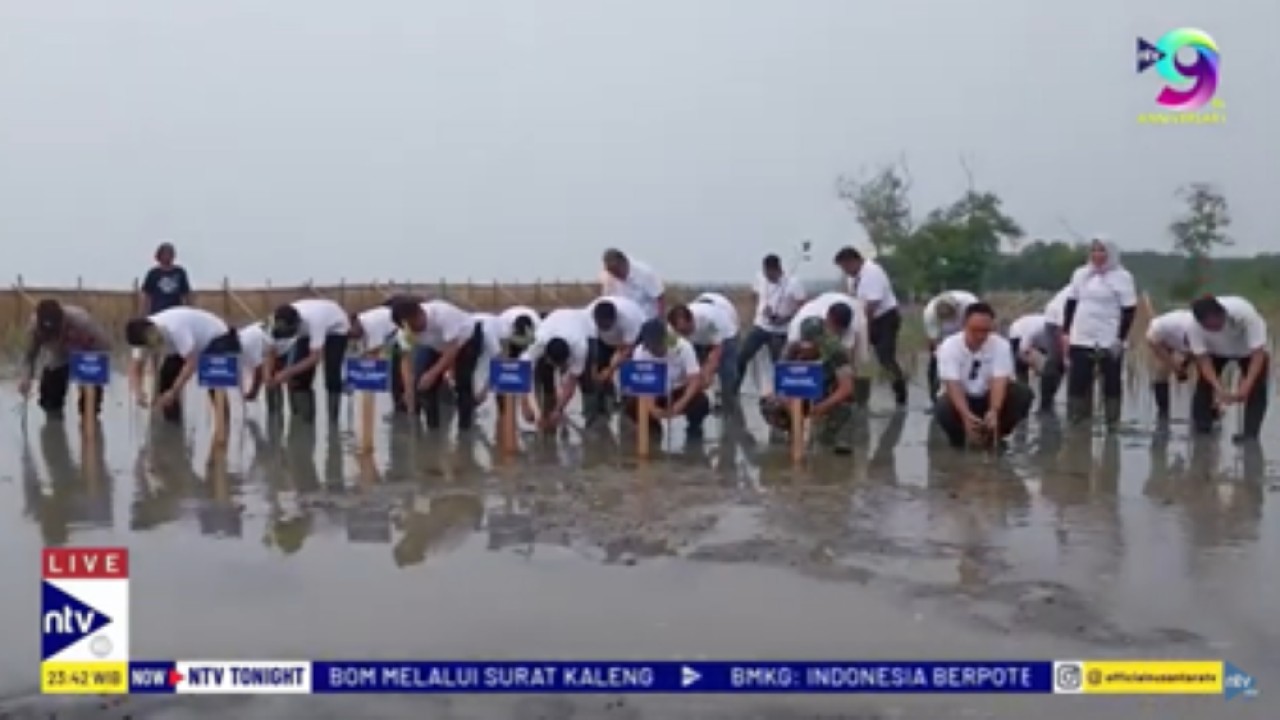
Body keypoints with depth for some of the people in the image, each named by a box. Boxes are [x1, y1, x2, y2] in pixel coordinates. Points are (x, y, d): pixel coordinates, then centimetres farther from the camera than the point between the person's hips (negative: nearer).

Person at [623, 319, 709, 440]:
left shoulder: (684, 347, -26)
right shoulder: (640, 352, -21)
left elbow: (696, 380, -29)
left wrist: (680, 404, -45)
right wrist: (652, 408, -40)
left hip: (680, 391, -2)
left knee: (701, 403, -33)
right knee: (632, 406, -27)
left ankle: (693, 427, 3)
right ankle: (653, 428, 6)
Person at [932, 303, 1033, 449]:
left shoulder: (1001, 345, -16)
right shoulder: (949, 347, -20)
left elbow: (999, 382, -27)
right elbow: (953, 386, -30)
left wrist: (994, 412, -47)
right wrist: (966, 415, -48)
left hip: (989, 398, 2)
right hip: (961, 399, -2)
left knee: (1023, 393, -25)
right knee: (943, 408, -36)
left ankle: (992, 436, -3)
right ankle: (960, 437, 0)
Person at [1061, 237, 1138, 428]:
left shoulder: (1122, 277, -4)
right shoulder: (1080, 274, 11)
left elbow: (1129, 310, -7)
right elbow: (1070, 304, 15)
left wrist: (1121, 338, -13)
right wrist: (1066, 332, 8)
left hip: (1109, 342, -4)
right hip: (1080, 340, 4)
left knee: (1112, 383, 4)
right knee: (1077, 382, 4)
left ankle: (1112, 422, 12)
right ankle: (1076, 422, 13)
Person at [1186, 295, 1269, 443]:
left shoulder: (1244, 313, -42)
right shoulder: (1195, 327, -35)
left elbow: (1258, 352, -39)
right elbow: (1203, 359, -28)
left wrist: (1246, 385, -47)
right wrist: (1220, 388, -41)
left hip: (1249, 350, -2)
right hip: (1215, 351, 2)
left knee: (1257, 388, -17)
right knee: (1204, 384, -8)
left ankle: (1250, 432, -10)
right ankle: (1201, 430, 5)